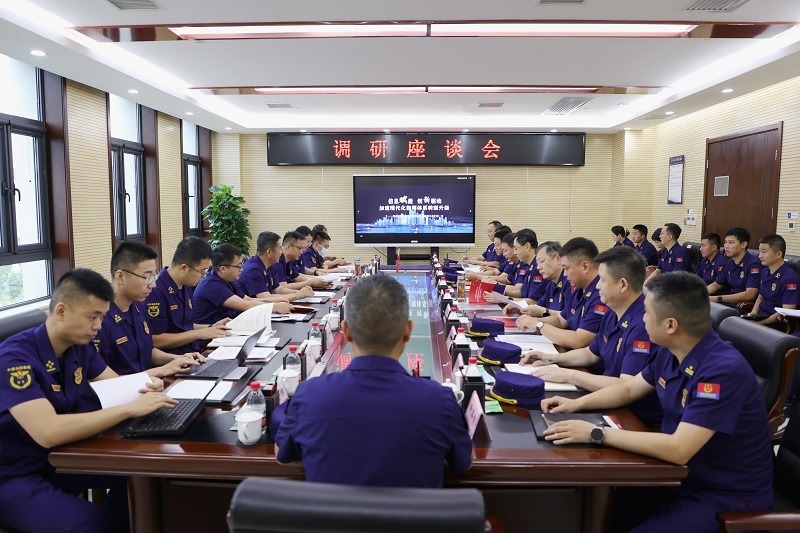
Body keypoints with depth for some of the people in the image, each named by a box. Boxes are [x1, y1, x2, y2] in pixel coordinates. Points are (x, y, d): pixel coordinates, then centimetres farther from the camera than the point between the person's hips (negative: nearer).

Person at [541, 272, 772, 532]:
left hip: (725, 496, -7)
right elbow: (629, 388, 15)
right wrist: (577, 404, 2)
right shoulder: (669, 353, -2)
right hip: (680, 474, 8)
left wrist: (596, 433, -29)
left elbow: (677, 449, -33)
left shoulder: (723, 370, -28)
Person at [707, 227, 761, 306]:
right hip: (730, 302, 7)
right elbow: (716, 285, 20)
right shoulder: (729, 263, 9)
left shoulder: (753, 264, -15)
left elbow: (750, 295, -23)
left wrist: (718, 298, -26)